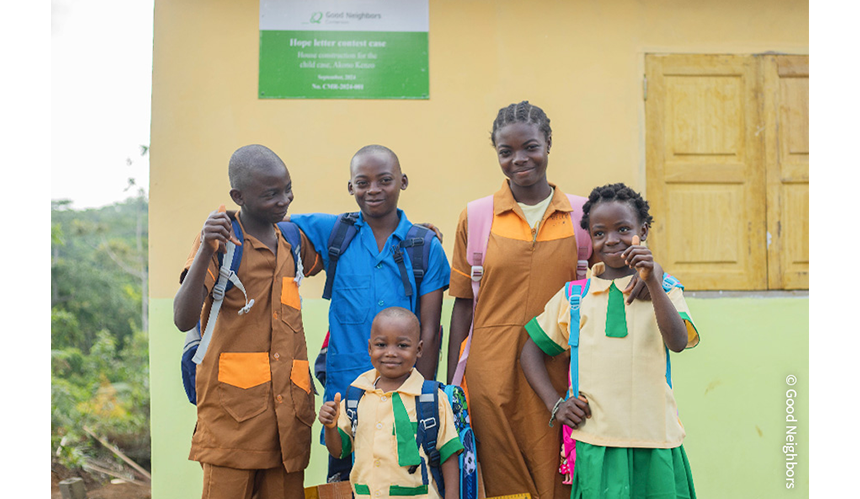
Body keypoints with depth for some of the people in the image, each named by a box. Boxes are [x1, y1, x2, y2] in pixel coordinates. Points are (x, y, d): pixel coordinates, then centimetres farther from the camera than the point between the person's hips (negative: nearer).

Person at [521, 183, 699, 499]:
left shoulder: (664, 289, 6)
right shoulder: (573, 297, 8)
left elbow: (678, 342, -12)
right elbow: (532, 351, 16)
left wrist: (652, 283, -20)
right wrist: (555, 405, 5)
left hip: (654, 441, 0)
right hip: (595, 442, 0)